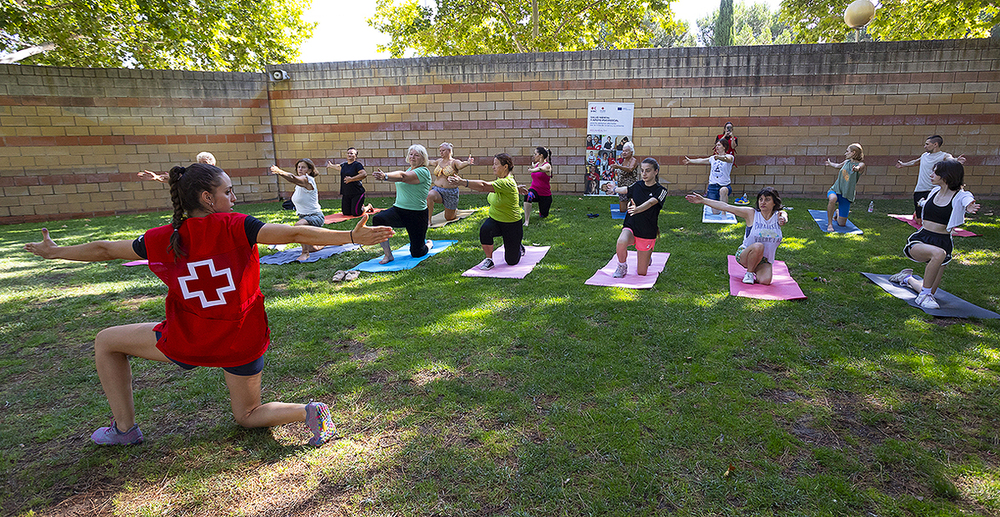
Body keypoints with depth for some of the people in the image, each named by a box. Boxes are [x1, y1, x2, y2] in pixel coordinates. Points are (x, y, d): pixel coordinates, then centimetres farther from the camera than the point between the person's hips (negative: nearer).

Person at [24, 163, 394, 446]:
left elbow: (104, 250, 10)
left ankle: (125, 428, 31)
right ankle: (310, 412, -10)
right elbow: (295, 234, -22)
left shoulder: (163, 239, -5)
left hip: (188, 342, 0)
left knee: (106, 342, 26)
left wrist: (54, 251, 29)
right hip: (243, 343, 1)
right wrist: (352, 236, -23)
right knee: (247, 415, 21)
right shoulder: (235, 227, -12)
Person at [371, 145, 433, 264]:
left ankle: (428, 244, 37)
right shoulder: (409, 169, 12)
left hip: (417, 215, -7)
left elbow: (403, 177, -34)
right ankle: (388, 255, -15)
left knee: (416, 253, -1)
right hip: (398, 210, 7)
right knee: (377, 219, -25)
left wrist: (385, 176, -49)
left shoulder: (423, 172, -15)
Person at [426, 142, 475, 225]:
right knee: (429, 195, -34)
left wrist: (468, 163, -50)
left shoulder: (454, 162, -7)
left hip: (451, 192, -3)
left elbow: (461, 165, -28)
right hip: (437, 190, 3)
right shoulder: (439, 161, 9)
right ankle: (428, 220, -23)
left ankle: (455, 210, 45)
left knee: (449, 218, 7)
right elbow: (429, 162, 25)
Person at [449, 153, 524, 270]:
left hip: (511, 224, -6)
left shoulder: (507, 183, -28)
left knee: (511, 261, 5)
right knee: (484, 230, -32)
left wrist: (462, 182, -42)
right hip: (494, 219, 6)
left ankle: (519, 247, 40)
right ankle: (489, 260, -12)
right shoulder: (500, 179, -1)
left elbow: (483, 186, -38)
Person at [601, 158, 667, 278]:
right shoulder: (637, 185, 1)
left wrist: (637, 210, -49)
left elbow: (650, 203, -30)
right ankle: (622, 266, -4)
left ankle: (647, 256, 43)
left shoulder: (661, 190, -10)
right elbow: (625, 189, 23)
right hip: (630, 227, 2)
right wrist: (614, 189, 39)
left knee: (641, 273, 6)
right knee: (621, 243, -37)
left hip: (647, 233, -2)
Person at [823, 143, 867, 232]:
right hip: (835, 190, 2)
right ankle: (829, 223, -25)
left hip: (846, 195, -2)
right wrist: (830, 164, 52)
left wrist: (856, 168, -58)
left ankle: (837, 212, 40)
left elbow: (859, 167, -33)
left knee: (842, 224, 3)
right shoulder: (846, 162, 7)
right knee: (833, 199, -40)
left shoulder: (861, 164, -7)